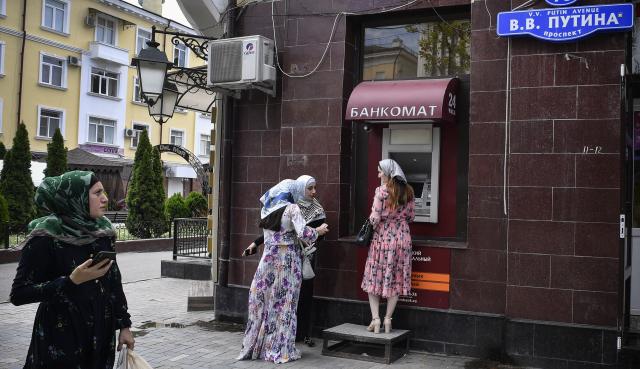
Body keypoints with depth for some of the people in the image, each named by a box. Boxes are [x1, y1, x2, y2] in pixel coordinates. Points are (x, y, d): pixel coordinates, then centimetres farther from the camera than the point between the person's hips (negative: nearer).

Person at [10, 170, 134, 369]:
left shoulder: (102, 231, 2)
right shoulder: (45, 237, -14)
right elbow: (19, 294, -15)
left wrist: (124, 324, 7)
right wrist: (72, 281, -24)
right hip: (60, 339, -5)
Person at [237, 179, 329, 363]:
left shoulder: (266, 208, 7)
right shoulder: (292, 208, -9)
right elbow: (302, 233, -16)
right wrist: (318, 231, -1)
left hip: (268, 258, 5)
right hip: (288, 260, -4)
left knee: (262, 299, 10)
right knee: (284, 302, 2)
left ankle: (255, 345, 16)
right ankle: (281, 349, 8)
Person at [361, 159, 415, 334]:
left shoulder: (382, 190, -12)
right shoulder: (408, 191, 4)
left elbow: (375, 218, -14)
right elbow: (411, 216, 12)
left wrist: (372, 226, 7)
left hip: (383, 237, -4)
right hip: (402, 238, 4)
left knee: (374, 279, 7)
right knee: (396, 280, 10)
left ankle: (375, 318, 2)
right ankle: (388, 319, 12)